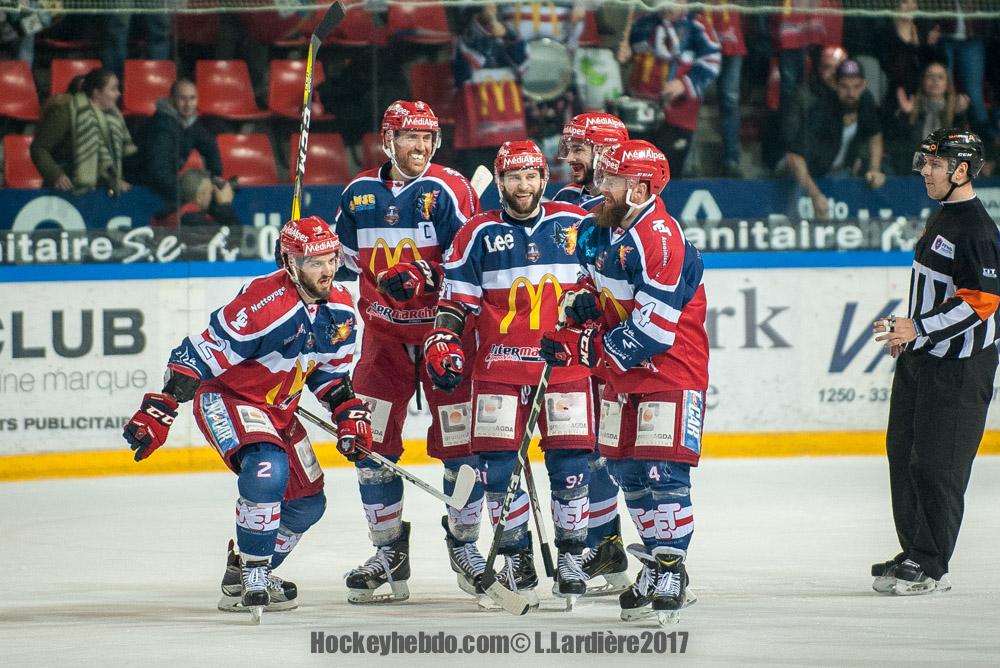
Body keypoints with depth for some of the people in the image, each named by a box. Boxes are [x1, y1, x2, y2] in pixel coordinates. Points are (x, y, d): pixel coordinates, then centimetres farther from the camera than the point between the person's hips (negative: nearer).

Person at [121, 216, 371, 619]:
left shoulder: (339, 309, -5)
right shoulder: (263, 305, -30)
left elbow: (329, 371, 13)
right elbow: (197, 356, -27)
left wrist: (349, 413, 0)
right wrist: (158, 412, -30)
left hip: (279, 409, 9)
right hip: (225, 397, -9)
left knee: (307, 504, 11)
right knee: (267, 469, -33)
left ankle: (248, 571, 31)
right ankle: (252, 578, -20)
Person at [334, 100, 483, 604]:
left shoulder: (449, 189, -9)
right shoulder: (359, 194, 5)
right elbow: (345, 261, 20)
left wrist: (421, 279, -25)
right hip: (384, 332, 4)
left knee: (459, 439, -3)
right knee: (370, 440, -1)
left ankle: (464, 543, 14)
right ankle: (388, 552, 9)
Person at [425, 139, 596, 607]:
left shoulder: (576, 226, 5)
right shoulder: (479, 234, 4)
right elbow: (456, 297, 5)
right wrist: (443, 341, -7)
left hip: (563, 363, 0)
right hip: (499, 365, 0)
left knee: (570, 463, -3)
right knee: (498, 466, -3)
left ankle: (571, 555, 10)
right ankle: (516, 556, 11)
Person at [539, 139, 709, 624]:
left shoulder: (661, 239, -22)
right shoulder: (611, 230, 9)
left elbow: (654, 326, -27)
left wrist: (590, 349, -23)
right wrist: (577, 322, 5)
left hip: (671, 371, -10)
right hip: (624, 373, 10)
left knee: (661, 471, -12)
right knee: (626, 470, 11)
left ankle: (671, 575, -7)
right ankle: (657, 563, 21)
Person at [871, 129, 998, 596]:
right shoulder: (941, 218, 14)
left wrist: (919, 328, -24)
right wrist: (904, 331, 22)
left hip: (958, 368, -10)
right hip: (921, 357, 10)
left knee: (936, 465, -8)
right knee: (902, 453, 12)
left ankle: (930, 568, -3)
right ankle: (914, 553, 21)